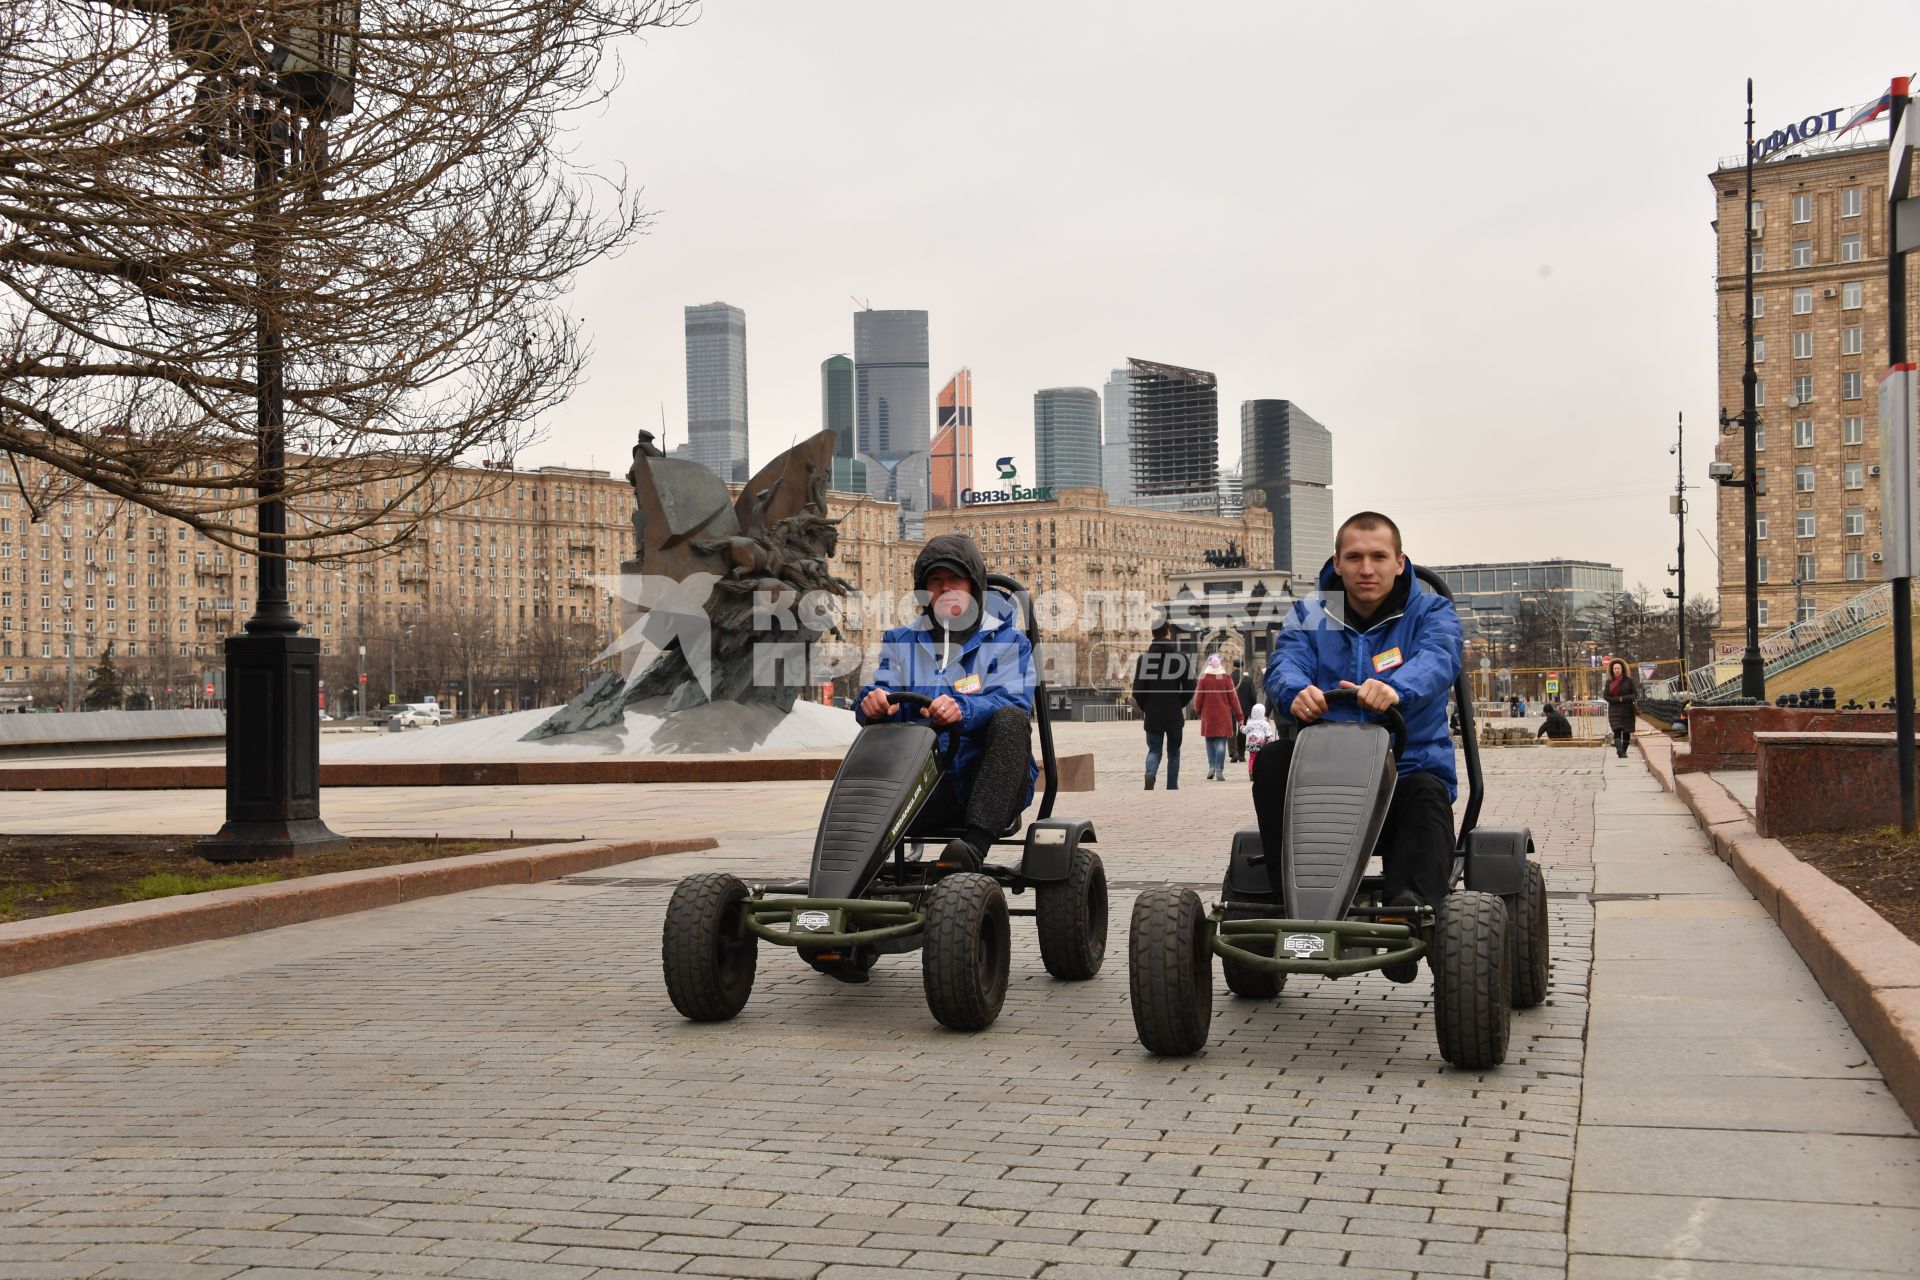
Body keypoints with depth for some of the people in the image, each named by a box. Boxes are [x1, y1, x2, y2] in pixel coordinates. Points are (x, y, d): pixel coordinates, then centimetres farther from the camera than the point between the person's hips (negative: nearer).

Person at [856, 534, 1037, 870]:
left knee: (1010, 720, -36)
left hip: (992, 783, -1)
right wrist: (874, 703, -23)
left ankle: (974, 845, -47)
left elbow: (1011, 702, -10)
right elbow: (882, 689, 4)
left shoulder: (1007, 641, 8)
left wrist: (961, 709, -33)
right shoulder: (901, 641, 20)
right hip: (927, 785, 2)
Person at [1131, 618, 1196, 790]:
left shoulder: (1144, 658, -2)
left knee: (1154, 750, 10)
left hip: (1152, 715, 0)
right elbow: (1189, 688, -5)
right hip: (1174, 715, 0)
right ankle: (1172, 788, 12)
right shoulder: (1181, 657, -4)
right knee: (1173, 753, 13)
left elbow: (1137, 690, -4)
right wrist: (1179, 705, 11)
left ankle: (1151, 773, -20)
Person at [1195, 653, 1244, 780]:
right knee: (1221, 743, 0)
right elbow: (1233, 698, 0)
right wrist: (1239, 716, 7)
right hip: (1223, 716, -1)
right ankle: (1219, 770, -8)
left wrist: (1198, 711, 20)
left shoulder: (1204, 679, -4)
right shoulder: (1226, 679, -4)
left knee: (1210, 741, 15)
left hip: (1208, 716, 1)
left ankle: (1211, 766, 5)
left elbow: (1198, 698, 1)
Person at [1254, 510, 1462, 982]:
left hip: (1409, 766, -2)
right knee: (1272, 761, -28)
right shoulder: (1308, 616, 12)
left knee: (1427, 796, -35)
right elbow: (1285, 663, -9)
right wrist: (1296, 691, -37)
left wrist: (1396, 688, -44)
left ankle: (1410, 902, -52)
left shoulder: (1430, 612, 5)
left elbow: (1437, 660, -19)